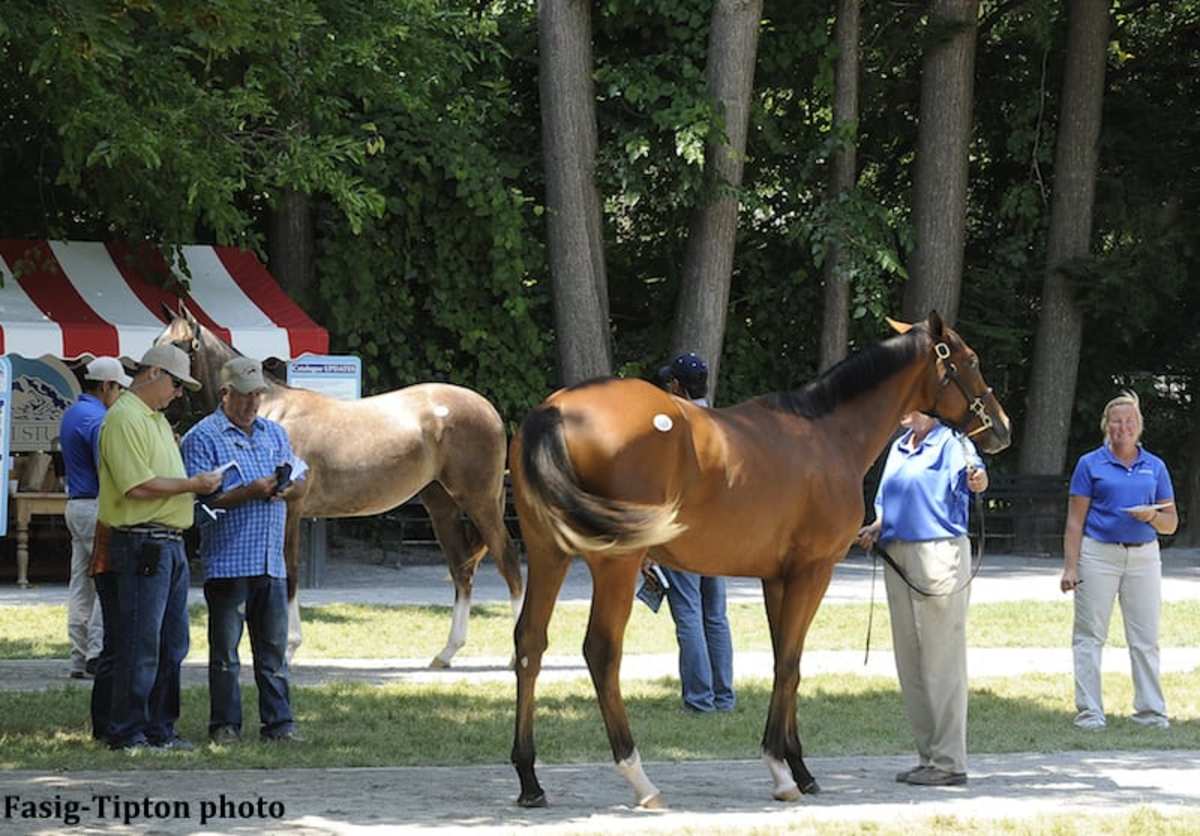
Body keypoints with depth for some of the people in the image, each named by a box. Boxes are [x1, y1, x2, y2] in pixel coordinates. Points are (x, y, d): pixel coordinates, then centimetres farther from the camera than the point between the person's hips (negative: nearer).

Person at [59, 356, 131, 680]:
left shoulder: (71, 415, 16)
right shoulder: (97, 419, -15)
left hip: (76, 505, 10)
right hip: (98, 508, -10)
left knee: (81, 585, 8)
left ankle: (79, 658, 8)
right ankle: (97, 651, -13)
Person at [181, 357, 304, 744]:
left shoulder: (274, 433, 17)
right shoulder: (202, 437, -3)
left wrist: (284, 488, -3)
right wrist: (251, 492, -19)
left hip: (271, 563, 5)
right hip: (227, 562, -5)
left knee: (274, 647, 6)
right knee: (225, 649, 0)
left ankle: (279, 722, 9)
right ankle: (225, 724, 5)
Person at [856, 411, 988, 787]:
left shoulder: (951, 443, -8)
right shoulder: (898, 448, 16)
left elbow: (973, 477, -28)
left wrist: (977, 480, -51)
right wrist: (874, 529, 7)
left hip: (939, 554, -9)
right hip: (898, 558, 9)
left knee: (942, 660, -5)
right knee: (909, 662, 12)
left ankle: (949, 761, -2)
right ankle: (928, 755, 20)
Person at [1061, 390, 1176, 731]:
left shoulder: (1155, 467, 10)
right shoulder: (1091, 464, 3)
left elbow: (1171, 523, 12)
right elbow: (1075, 521, 1)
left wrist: (1152, 517, -10)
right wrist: (1070, 567, -7)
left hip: (1143, 556, 2)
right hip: (1098, 554, -2)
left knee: (1145, 639, 3)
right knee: (1090, 636, -1)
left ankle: (1151, 711, 9)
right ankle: (1089, 711, 4)